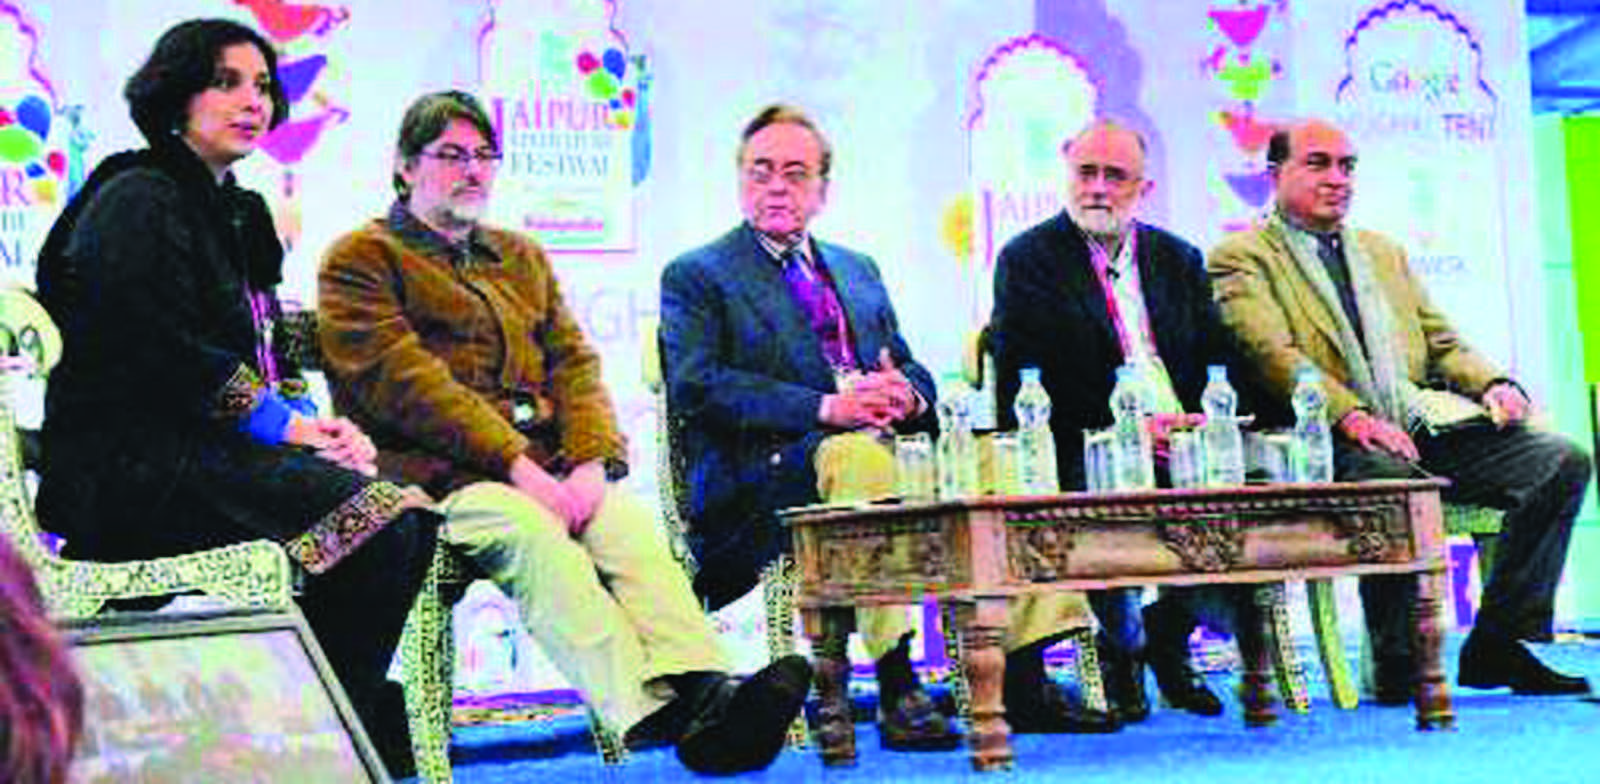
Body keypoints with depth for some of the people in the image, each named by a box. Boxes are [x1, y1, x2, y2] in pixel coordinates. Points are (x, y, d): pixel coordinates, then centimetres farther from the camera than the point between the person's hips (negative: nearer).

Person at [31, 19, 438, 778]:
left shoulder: (236, 214, 22)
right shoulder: (138, 201, -6)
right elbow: (166, 358, -17)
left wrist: (312, 420, 1)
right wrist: (287, 426, -14)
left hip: (201, 451, 9)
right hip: (128, 466, -9)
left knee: (410, 515, -11)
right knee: (378, 521, -24)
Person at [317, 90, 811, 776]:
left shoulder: (522, 257, 29)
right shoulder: (361, 259, 9)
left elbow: (573, 361, 16)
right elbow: (402, 380, -6)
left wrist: (591, 461, -6)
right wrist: (515, 463, -17)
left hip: (544, 467, 5)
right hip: (437, 475, -5)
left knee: (632, 520, -27)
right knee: (531, 532, -35)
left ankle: (702, 690, -48)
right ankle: (656, 715, -50)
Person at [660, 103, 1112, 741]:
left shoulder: (858, 270, 29)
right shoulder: (695, 276, 10)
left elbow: (912, 370, 25)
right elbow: (698, 387, -7)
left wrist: (907, 394, -3)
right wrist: (825, 408, -18)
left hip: (882, 443, 6)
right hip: (769, 468, -6)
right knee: (861, 455, -37)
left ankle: (1024, 682, -20)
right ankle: (896, 689, -38)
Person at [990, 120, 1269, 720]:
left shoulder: (1179, 260, 20)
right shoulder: (1026, 260, 5)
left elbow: (1221, 364, 14)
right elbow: (1023, 389, -7)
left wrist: (1205, 421, -10)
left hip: (1186, 444, 5)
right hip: (1086, 457, -4)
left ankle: (1167, 630, 6)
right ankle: (1123, 645, -2)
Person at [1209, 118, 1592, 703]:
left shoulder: (1382, 250, 28)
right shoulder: (1242, 257, 6)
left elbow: (1442, 342, 25)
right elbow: (1275, 356, -10)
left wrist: (1492, 384, 2)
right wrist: (1350, 415, -25)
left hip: (1426, 432, 7)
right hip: (1328, 442, -7)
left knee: (1563, 462, -12)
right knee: (1391, 480, -39)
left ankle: (1499, 647, -8)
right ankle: (1395, 663, -20)